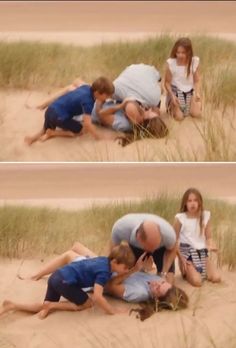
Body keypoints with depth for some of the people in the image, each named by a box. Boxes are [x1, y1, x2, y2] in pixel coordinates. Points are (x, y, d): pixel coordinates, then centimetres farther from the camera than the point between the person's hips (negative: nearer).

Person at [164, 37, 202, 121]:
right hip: (176, 91, -2)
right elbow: (167, 82, -6)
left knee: (196, 114, -18)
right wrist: (172, 96, -20)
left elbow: (196, 81, -1)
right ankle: (171, 106, 17)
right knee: (179, 117, -19)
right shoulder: (171, 63, -16)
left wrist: (197, 93, -18)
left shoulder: (194, 62, -9)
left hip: (190, 91, 2)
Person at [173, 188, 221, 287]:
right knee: (197, 281, -24)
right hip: (186, 253, -4)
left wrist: (211, 245, -16)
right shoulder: (180, 218, -8)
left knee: (216, 278, -14)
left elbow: (208, 237, 7)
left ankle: (197, 271, 15)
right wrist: (181, 258, -9)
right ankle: (186, 272, 10)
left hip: (202, 252, 4)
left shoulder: (206, 216, 3)